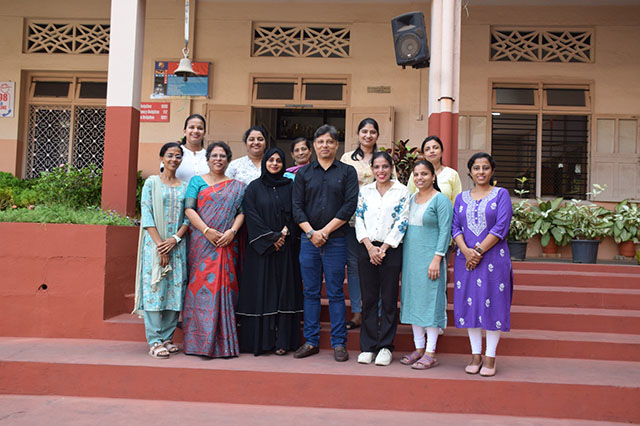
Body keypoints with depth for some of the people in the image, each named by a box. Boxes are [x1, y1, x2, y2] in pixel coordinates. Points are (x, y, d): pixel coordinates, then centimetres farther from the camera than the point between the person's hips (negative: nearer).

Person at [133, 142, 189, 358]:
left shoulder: (184, 186, 12)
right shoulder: (152, 182, 3)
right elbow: (146, 215, -4)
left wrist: (175, 239, -10)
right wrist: (160, 245, -13)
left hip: (177, 245, 3)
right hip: (155, 244, -3)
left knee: (175, 290, 2)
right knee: (154, 289, -6)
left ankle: (167, 337, 11)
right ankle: (154, 341, -2)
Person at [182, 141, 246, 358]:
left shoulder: (237, 187, 15)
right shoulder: (197, 181, 10)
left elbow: (241, 212, 6)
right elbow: (189, 209, 0)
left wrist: (232, 231, -12)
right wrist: (207, 230, -13)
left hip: (226, 243, 1)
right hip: (202, 242, -1)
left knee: (224, 286, -2)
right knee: (202, 284, -6)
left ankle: (223, 342, 4)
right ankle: (201, 340, 0)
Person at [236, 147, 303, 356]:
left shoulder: (290, 186, 10)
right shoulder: (254, 188, 5)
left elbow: (295, 213, 4)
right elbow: (251, 216, -4)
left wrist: (284, 233, -12)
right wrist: (271, 238, -11)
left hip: (285, 249, 1)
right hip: (260, 249, -1)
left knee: (284, 291, 0)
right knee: (260, 290, -2)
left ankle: (282, 341, 4)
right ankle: (259, 340, 3)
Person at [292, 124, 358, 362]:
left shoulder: (347, 172, 5)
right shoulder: (303, 173, 11)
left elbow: (350, 205, -5)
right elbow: (297, 207, 4)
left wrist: (325, 230, -10)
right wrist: (311, 232, -10)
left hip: (336, 241, -2)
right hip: (309, 241, 2)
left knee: (335, 293, 1)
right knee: (311, 293, 7)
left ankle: (339, 343, 9)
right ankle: (311, 341, 15)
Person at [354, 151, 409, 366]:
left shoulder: (402, 191, 2)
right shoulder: (364, 191, 10)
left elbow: (401, 223, -5)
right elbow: (358, 220, 5)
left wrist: (383, 248, -10)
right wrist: (370, 247, -7)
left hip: (391, 249, -2)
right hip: (367, 249, 2)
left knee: (389, 300, 2)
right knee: (368, 298, 5)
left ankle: (385, 346, 11)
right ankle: (367, 346, 13)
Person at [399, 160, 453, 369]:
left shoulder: (440, 200, -7)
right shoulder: (411, 199, 13)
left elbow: (445, 231, -12)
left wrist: (437, 259, -19)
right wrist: (404, 256, 11)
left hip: (429, 257, -7)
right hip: (410, 257, 7)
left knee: (430, 300, -4)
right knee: (413, 300, 9)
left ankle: (430, 353, 3)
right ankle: (419, 348, 19)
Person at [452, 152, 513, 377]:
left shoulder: (501, 194, 3)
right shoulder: (461, 198, 13)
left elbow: (501, 227, -7)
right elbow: (455, 227, 5)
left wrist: (479, 251, -14)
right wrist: (466, 250, -13)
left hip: (493, 257, -3)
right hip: (466, 258, 3)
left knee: (492, 303, -2)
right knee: (470, 303, 4)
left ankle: (490, 357, 6)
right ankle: (475, 354, 14)